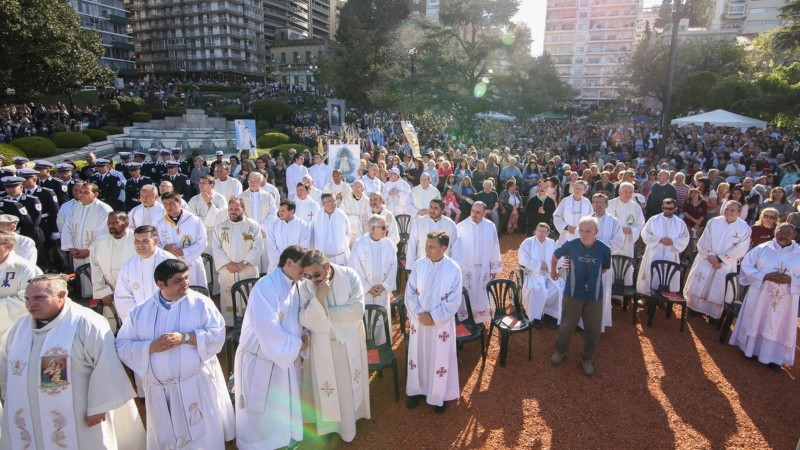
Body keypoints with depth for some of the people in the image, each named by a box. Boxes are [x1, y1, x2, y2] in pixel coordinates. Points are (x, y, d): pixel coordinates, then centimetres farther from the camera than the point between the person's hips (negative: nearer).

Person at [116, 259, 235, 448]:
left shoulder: (200, 303, -7)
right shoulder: (141, 311, 1)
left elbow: (217, 333, -12)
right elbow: (123, 346, 0)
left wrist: (184, 338, -22)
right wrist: (151, 347, -16)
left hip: (198, 385, -2)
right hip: (160, 391, 3)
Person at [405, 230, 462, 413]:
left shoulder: (453, 269, -15)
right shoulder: (418, 265, -8)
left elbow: (454, 301, -13)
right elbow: (410, 293, -3)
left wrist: (434, 317, -16)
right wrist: (419, 314, -15)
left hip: (442, 323, -2)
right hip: (419, 320, 3)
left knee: (440, 359, 12)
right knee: (418, 355, 17)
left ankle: (439, 395, 33)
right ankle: (416, 390, 39)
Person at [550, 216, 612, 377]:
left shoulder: (604, 249, -13)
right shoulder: (571, 245, -14)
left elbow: (604, 268, 8)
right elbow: (555, 255, 7)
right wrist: (553, 270, 19)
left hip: (595, 296, 1)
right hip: (572, 293, -1)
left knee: (593, 329, 11)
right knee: (567, 325, 13)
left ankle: (587, 358, 33)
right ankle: (560, 351, 37)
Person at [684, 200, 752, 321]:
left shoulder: (745, 228, -6)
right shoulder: (714, 222, 0)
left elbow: (740, 249, -10)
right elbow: (703, 241, -2)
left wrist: (720, 259, -15)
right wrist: (710, 256, -14)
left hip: (726, 265, -1)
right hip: (706, 260, 2)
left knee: (718, 289, 3)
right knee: (698, 284, 2)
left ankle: (713, 313, 19)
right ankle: (694, 308, 19)